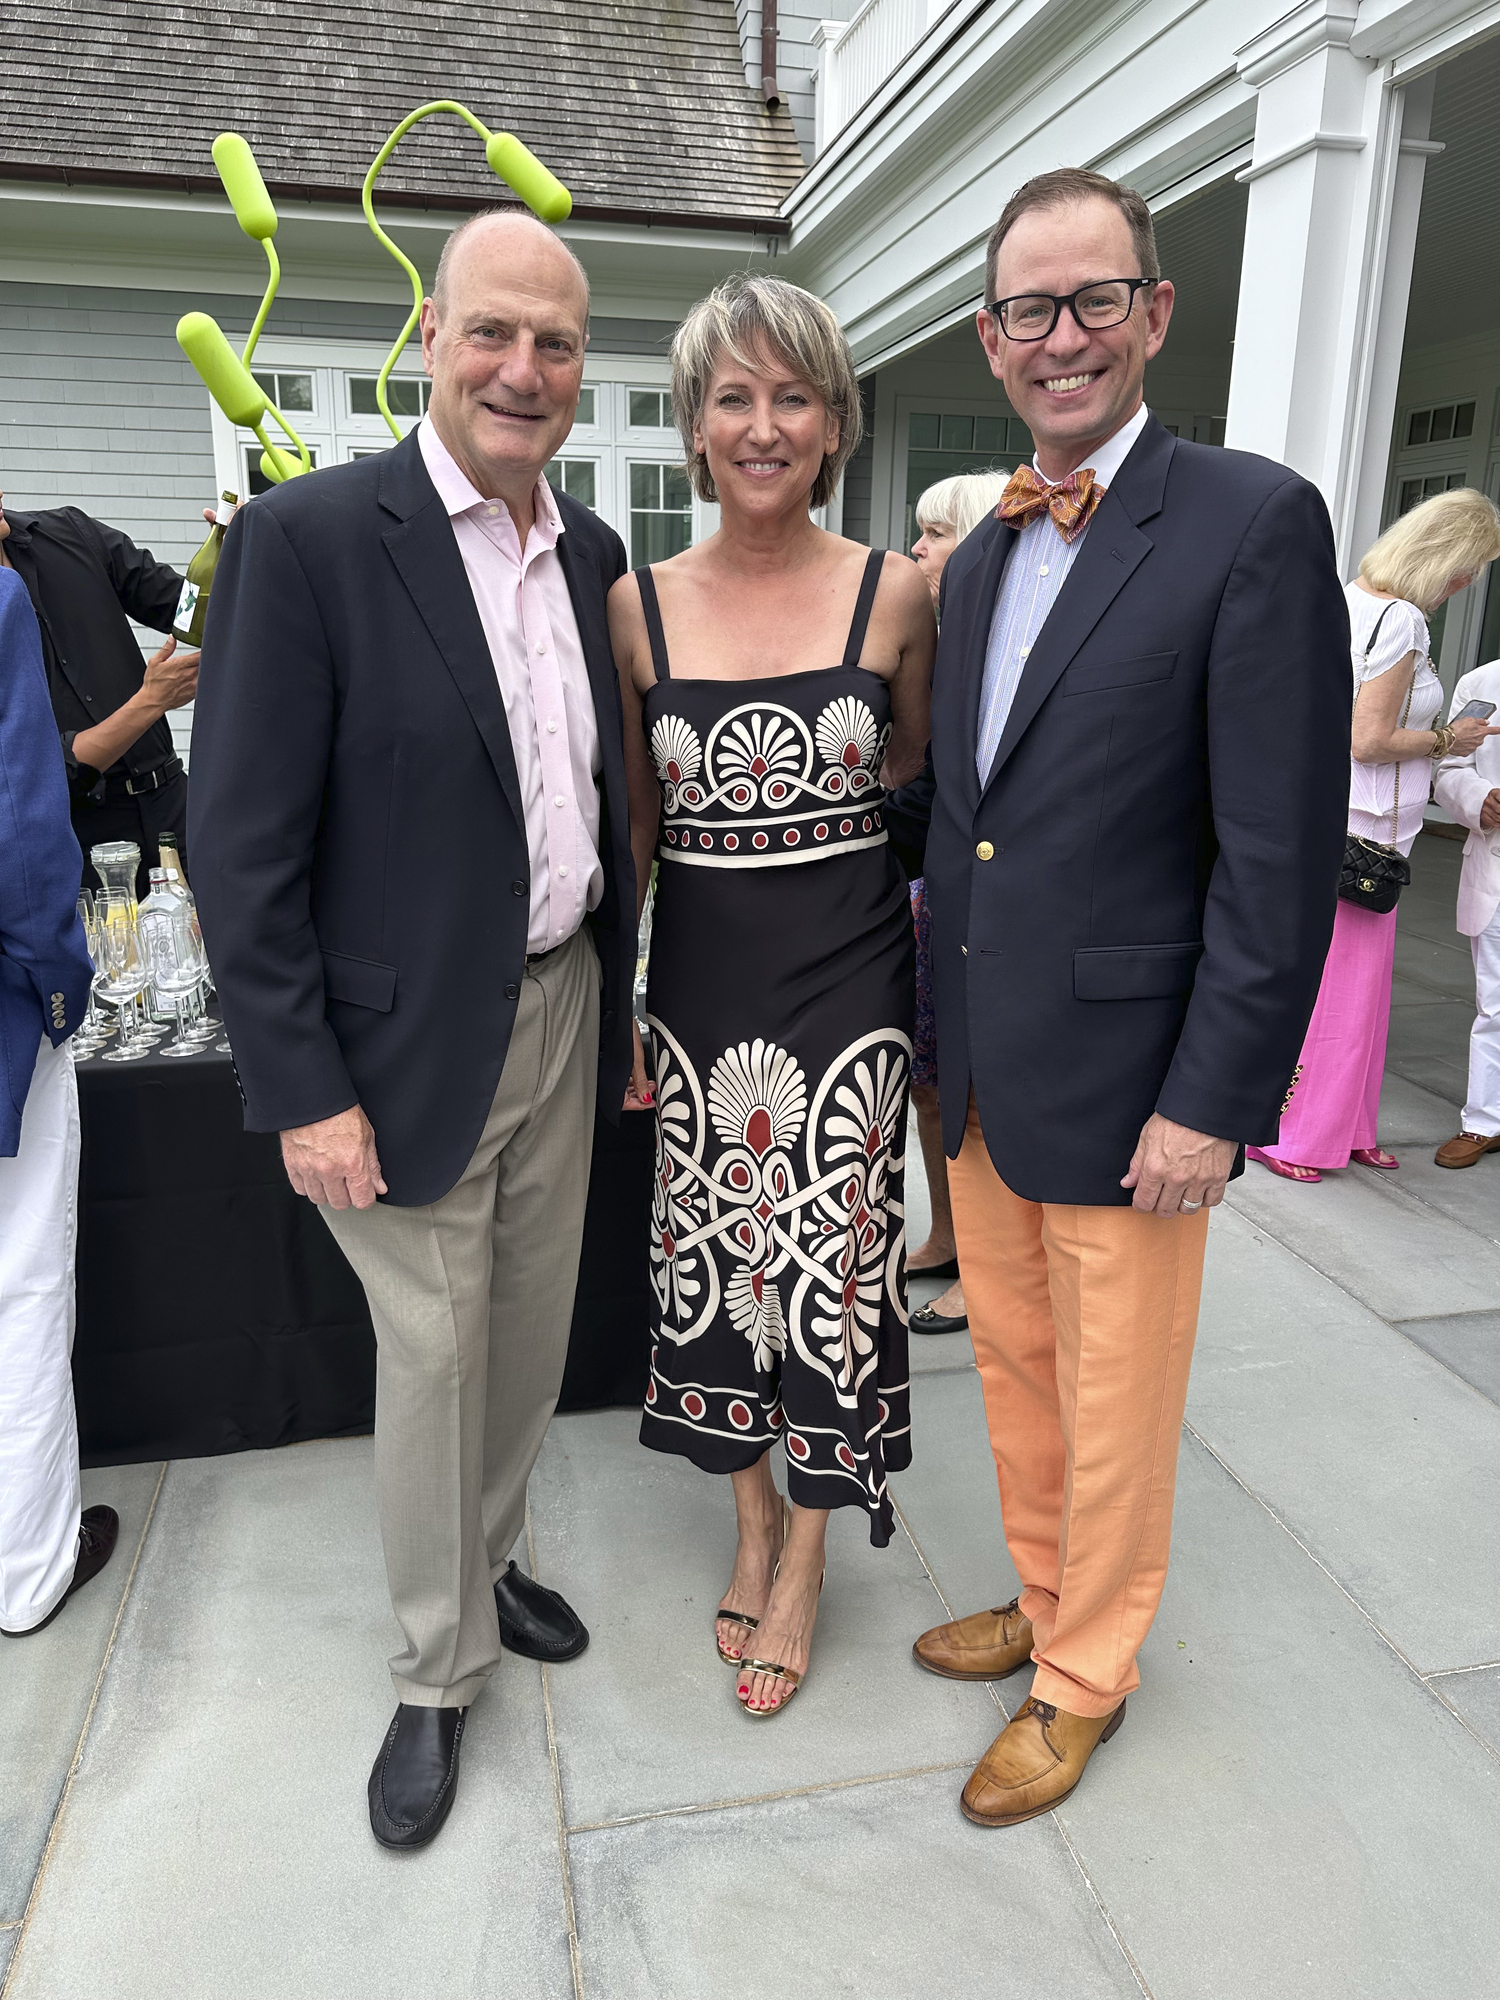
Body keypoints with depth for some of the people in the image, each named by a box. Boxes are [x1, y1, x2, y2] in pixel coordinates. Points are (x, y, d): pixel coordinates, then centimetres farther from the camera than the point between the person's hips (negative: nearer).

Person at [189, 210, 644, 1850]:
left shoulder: (593, 554, 6)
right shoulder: (307, 538, -13)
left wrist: (624, 998, 11)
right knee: (432, 1355, 9)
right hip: (413, 1036, -5)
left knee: (534, 1327, 19)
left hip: (567, 1005, 6)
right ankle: (436, 1671, 33)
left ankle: (485, 1562, 45)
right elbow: (244, 849, -14)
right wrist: (303, 1093, -15)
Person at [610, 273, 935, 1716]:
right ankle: (752, 1523, 38)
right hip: (698, 986, 2)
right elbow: (632, 822, 7)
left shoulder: (894, 593, -2)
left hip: (847, 984, -1)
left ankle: (803, 1557, 31)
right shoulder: (639, 605, 1)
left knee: (830, 1265, 7)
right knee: (717, 1257, 12)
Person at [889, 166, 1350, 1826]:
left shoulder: (1253, 523, -11)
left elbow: (1280, 854, -15)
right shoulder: (978, 555, 11)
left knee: (1112, 1404, 12)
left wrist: (1213, 1101, -17)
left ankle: (1085, 1675, 36)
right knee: (1013, 1365, 21)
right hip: (978, 1066, 7)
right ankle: (1043, 1602, 45)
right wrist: (942, 1029, 11)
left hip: (1121, 1075, -6)